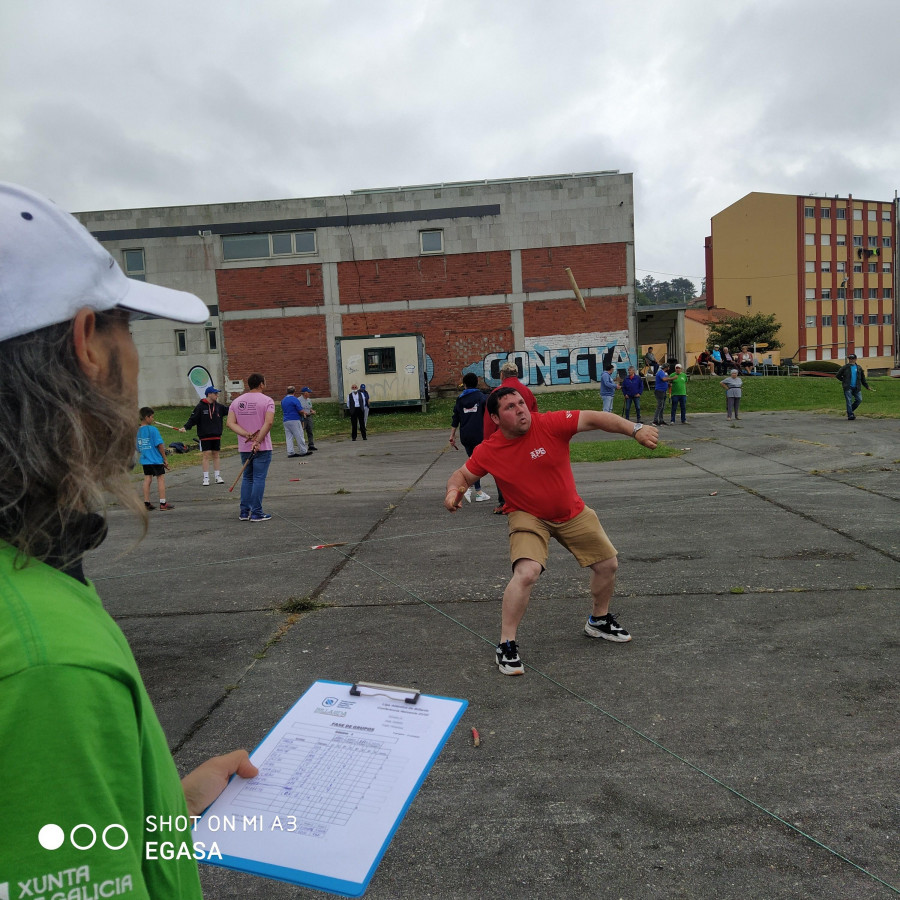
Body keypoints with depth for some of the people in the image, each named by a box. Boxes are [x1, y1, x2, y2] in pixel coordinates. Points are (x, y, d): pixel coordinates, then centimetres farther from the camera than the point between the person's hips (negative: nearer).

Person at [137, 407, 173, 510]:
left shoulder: (138, 431, 6)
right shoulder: (153, 429, -13)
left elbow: (138, 448, 12)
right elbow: (160, 445, -14)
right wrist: (165, 458, -6)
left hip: (145, 460, 6)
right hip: (156, 460, -6)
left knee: (147, 480, 11)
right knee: (161, 479, 1)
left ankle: (146, 503, 14)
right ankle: (163, 503, 1)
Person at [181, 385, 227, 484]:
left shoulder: (218, 406, 8)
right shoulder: (200, 406, -6)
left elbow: (227, 410, 17)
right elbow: (193, 419, -7)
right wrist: (185, 427, -19)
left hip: (216, 435, 4)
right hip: (205, 436, -4)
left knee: (216, 455, 10)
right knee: (206, 455, -5)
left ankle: (218, 476, 17)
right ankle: (206, 478, 1)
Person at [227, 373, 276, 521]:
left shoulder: (236, 401, 9)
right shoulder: (267, 400, -6)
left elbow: (230, 422, -2)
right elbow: (268, 422, -21)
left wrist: (247, 434, -11)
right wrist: (258, 441, -19)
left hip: (244, 447, 5)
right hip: (262, 448, -5)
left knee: (247, 478, 16)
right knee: (259, 478, -1)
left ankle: (244, 512, 17)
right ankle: (256, 513, 0)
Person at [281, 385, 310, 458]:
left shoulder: (283, 400, 12)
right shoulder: (294, 399, -12)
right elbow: (301, 411, -14)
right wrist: (303, 414, 7)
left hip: (285, 421, 7)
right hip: (294, 420, -7)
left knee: (288, 437, 7)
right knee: (299, 436, 0)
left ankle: (290, 453, 5)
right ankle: (303, 451, 5)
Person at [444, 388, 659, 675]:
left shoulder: (550, 424, -20)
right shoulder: (487, 451, -15)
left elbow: (593, 418, -24)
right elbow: (463, 474, 0)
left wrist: (635, 429, -36)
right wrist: (453, 490, -23)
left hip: (572, 513, 3)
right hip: (529, 518, -3)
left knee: (608, 565, 11)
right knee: (527, 572, -27)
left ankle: (599, 621, 40)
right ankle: (506, 646, -11)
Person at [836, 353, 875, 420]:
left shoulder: (859, 368, 13)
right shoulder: (845, 368, 3)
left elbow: (863, 378, 18)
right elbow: (837, 375, 10)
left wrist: (867, 387, 16)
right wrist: (844, 380, 8)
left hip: (856, 388, 4)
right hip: (848, 387, -4)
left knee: (859, 399, -3)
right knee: (849, 401, -8)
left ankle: (851, 410, 19)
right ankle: (850, 415, -8)